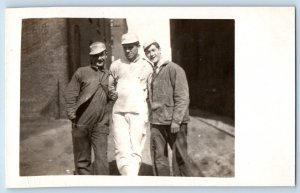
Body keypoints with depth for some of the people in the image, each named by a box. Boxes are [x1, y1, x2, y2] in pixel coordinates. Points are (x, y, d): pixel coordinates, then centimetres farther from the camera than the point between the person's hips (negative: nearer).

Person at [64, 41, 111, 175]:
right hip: (81, 123, -1)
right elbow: (70, 94, 0)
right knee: (82, 159, 10)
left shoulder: (109, 75, 11)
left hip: (101, 124, 1)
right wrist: (72, 114, -8)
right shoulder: (81, 72, 3)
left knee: (102, 158, -5)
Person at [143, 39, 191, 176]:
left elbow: (182, 97, -10)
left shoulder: (174, 69, -4)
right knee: (158, 159, 8)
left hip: (174, 123, -6)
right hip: (156, 123, 6)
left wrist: (176, 120, -17)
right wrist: (151, 117, 10)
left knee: (179, 158, 1)